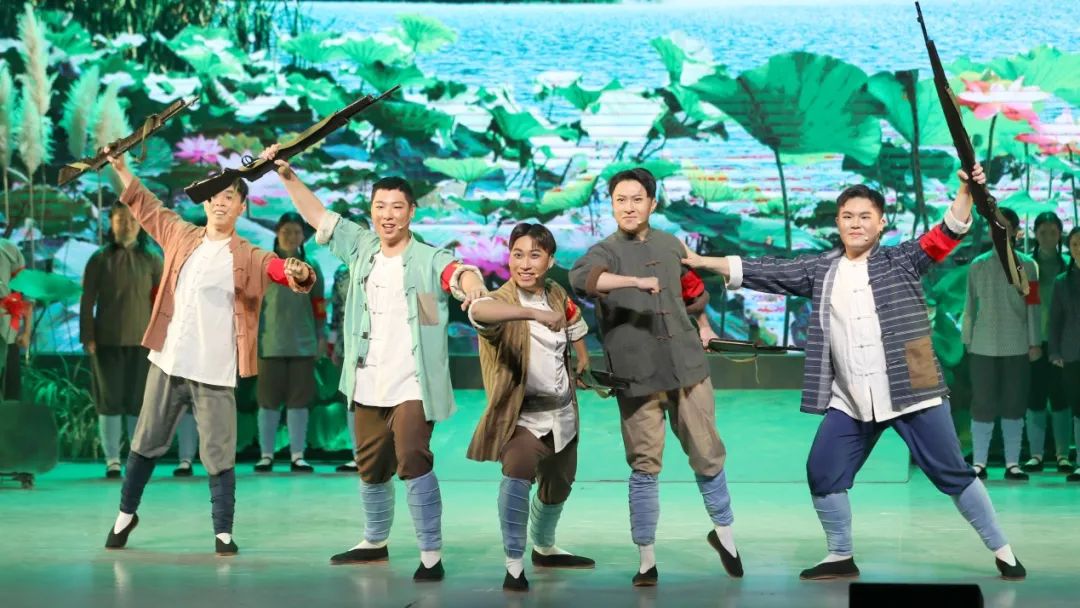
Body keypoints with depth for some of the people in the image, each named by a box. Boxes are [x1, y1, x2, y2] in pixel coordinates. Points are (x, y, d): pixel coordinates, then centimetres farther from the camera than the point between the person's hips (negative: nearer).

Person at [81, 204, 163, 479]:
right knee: (109, 400, 1)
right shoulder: (99, 260, 5)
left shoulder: (152, 261, 7)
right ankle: (112, 461, 6)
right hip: (107, 341, 0)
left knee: (139, 401, 2)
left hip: (142, 341, 0)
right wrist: (87, 337, -4)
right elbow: (87, 301, 4)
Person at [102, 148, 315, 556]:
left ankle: (223, 532, 8)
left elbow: (288, 273, -16)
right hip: (167, 362, 3)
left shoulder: (249, 258, -2)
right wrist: (120, 167, 22)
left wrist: (300, 274, -39)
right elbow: (146, 207, 23)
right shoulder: (181, 236, 9)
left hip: (214, 371, -3)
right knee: (146, 443, 15)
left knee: (219, 456, -1)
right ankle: (126, 513, 31)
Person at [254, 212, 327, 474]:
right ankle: (266, 455, 8)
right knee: (269, 400, 2)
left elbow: (319, 304, 13)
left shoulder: (311, 266, 10)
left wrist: (321, 336, 9)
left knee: (299, 400, 4)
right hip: (270, 343, -2)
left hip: (303, 343, 2)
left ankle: (297, 455, 9)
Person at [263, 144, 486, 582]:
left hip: (412, 385, -5)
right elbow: (315, 214, 13)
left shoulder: (428, 260, -8)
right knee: (370, 467, 17)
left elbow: (457, 271, -28)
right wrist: (287, 175, 4)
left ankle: (431, 554, -8)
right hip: (367, 386, 5)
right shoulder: (361, 247, 8)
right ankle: (375, 542, 36)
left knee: (413, 461, -16)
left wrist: (471, 283, -52)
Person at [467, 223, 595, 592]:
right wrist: (534, 313, -58)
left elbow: (575, 330, 22)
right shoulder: (502, 300, -20)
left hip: (561, 412, 7)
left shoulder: (559, 296, 1)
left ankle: (544, 549, 50)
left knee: (557, 487, 23)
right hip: (522, 413, -6)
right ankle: (514, 565, -26)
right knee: (518, 474, -33)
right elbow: (478, 311, -46)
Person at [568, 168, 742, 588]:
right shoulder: (605, 251, -5)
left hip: (687, 366, 4)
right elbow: (581, 277, -30)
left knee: (708, 456, 9)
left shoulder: (671, 245, 10)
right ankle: (646, 559, 10)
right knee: (645, 467, 0)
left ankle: (724, 532, 31)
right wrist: (636, 281, -40)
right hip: (637, 374, -3)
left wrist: (702, 322, 35)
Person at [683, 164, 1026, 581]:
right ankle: (841, 558, 22)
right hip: (849, 403, 4)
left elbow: (947, 234, -11)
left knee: (952, 472, 1)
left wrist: (965, 190, -29)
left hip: (910, 393, -4)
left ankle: (1002, 552, 13)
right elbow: (763, 272, 9)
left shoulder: (902, 261, 1)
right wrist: (698, 261, 4)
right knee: (822, 473, 4)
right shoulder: (819, 271, 10)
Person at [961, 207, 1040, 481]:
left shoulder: (1026, 266, 3)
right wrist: (967, 339, 4)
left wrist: (1035, 343, -3)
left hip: (1017, 347, 0)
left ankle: (1012, 463, 8)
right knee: (983, 405, 0)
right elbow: (970, 305, 7)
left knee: (1014, 406, 4)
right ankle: (979, 463, 5)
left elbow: (1033, 306, 1)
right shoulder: (978, 265, 7)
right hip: (983, 346, 0)